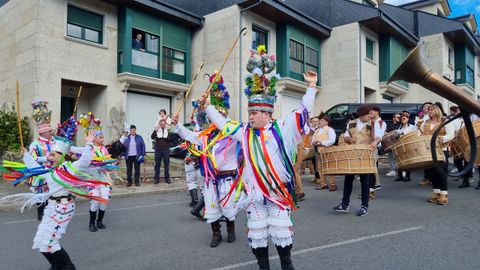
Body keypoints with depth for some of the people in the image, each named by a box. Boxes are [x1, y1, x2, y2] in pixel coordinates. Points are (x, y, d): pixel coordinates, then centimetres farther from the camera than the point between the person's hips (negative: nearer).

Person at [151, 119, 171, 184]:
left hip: (166, 150, 0)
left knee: (166, 164, 4)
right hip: (158, 150, 0)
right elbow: (152, 137, -9)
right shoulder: (156, 131, 6)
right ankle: (156, 179, 11)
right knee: (157, 164, 5)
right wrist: (155, 130, -19)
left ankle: (167, 178, 11)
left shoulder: (168, 130, 6)